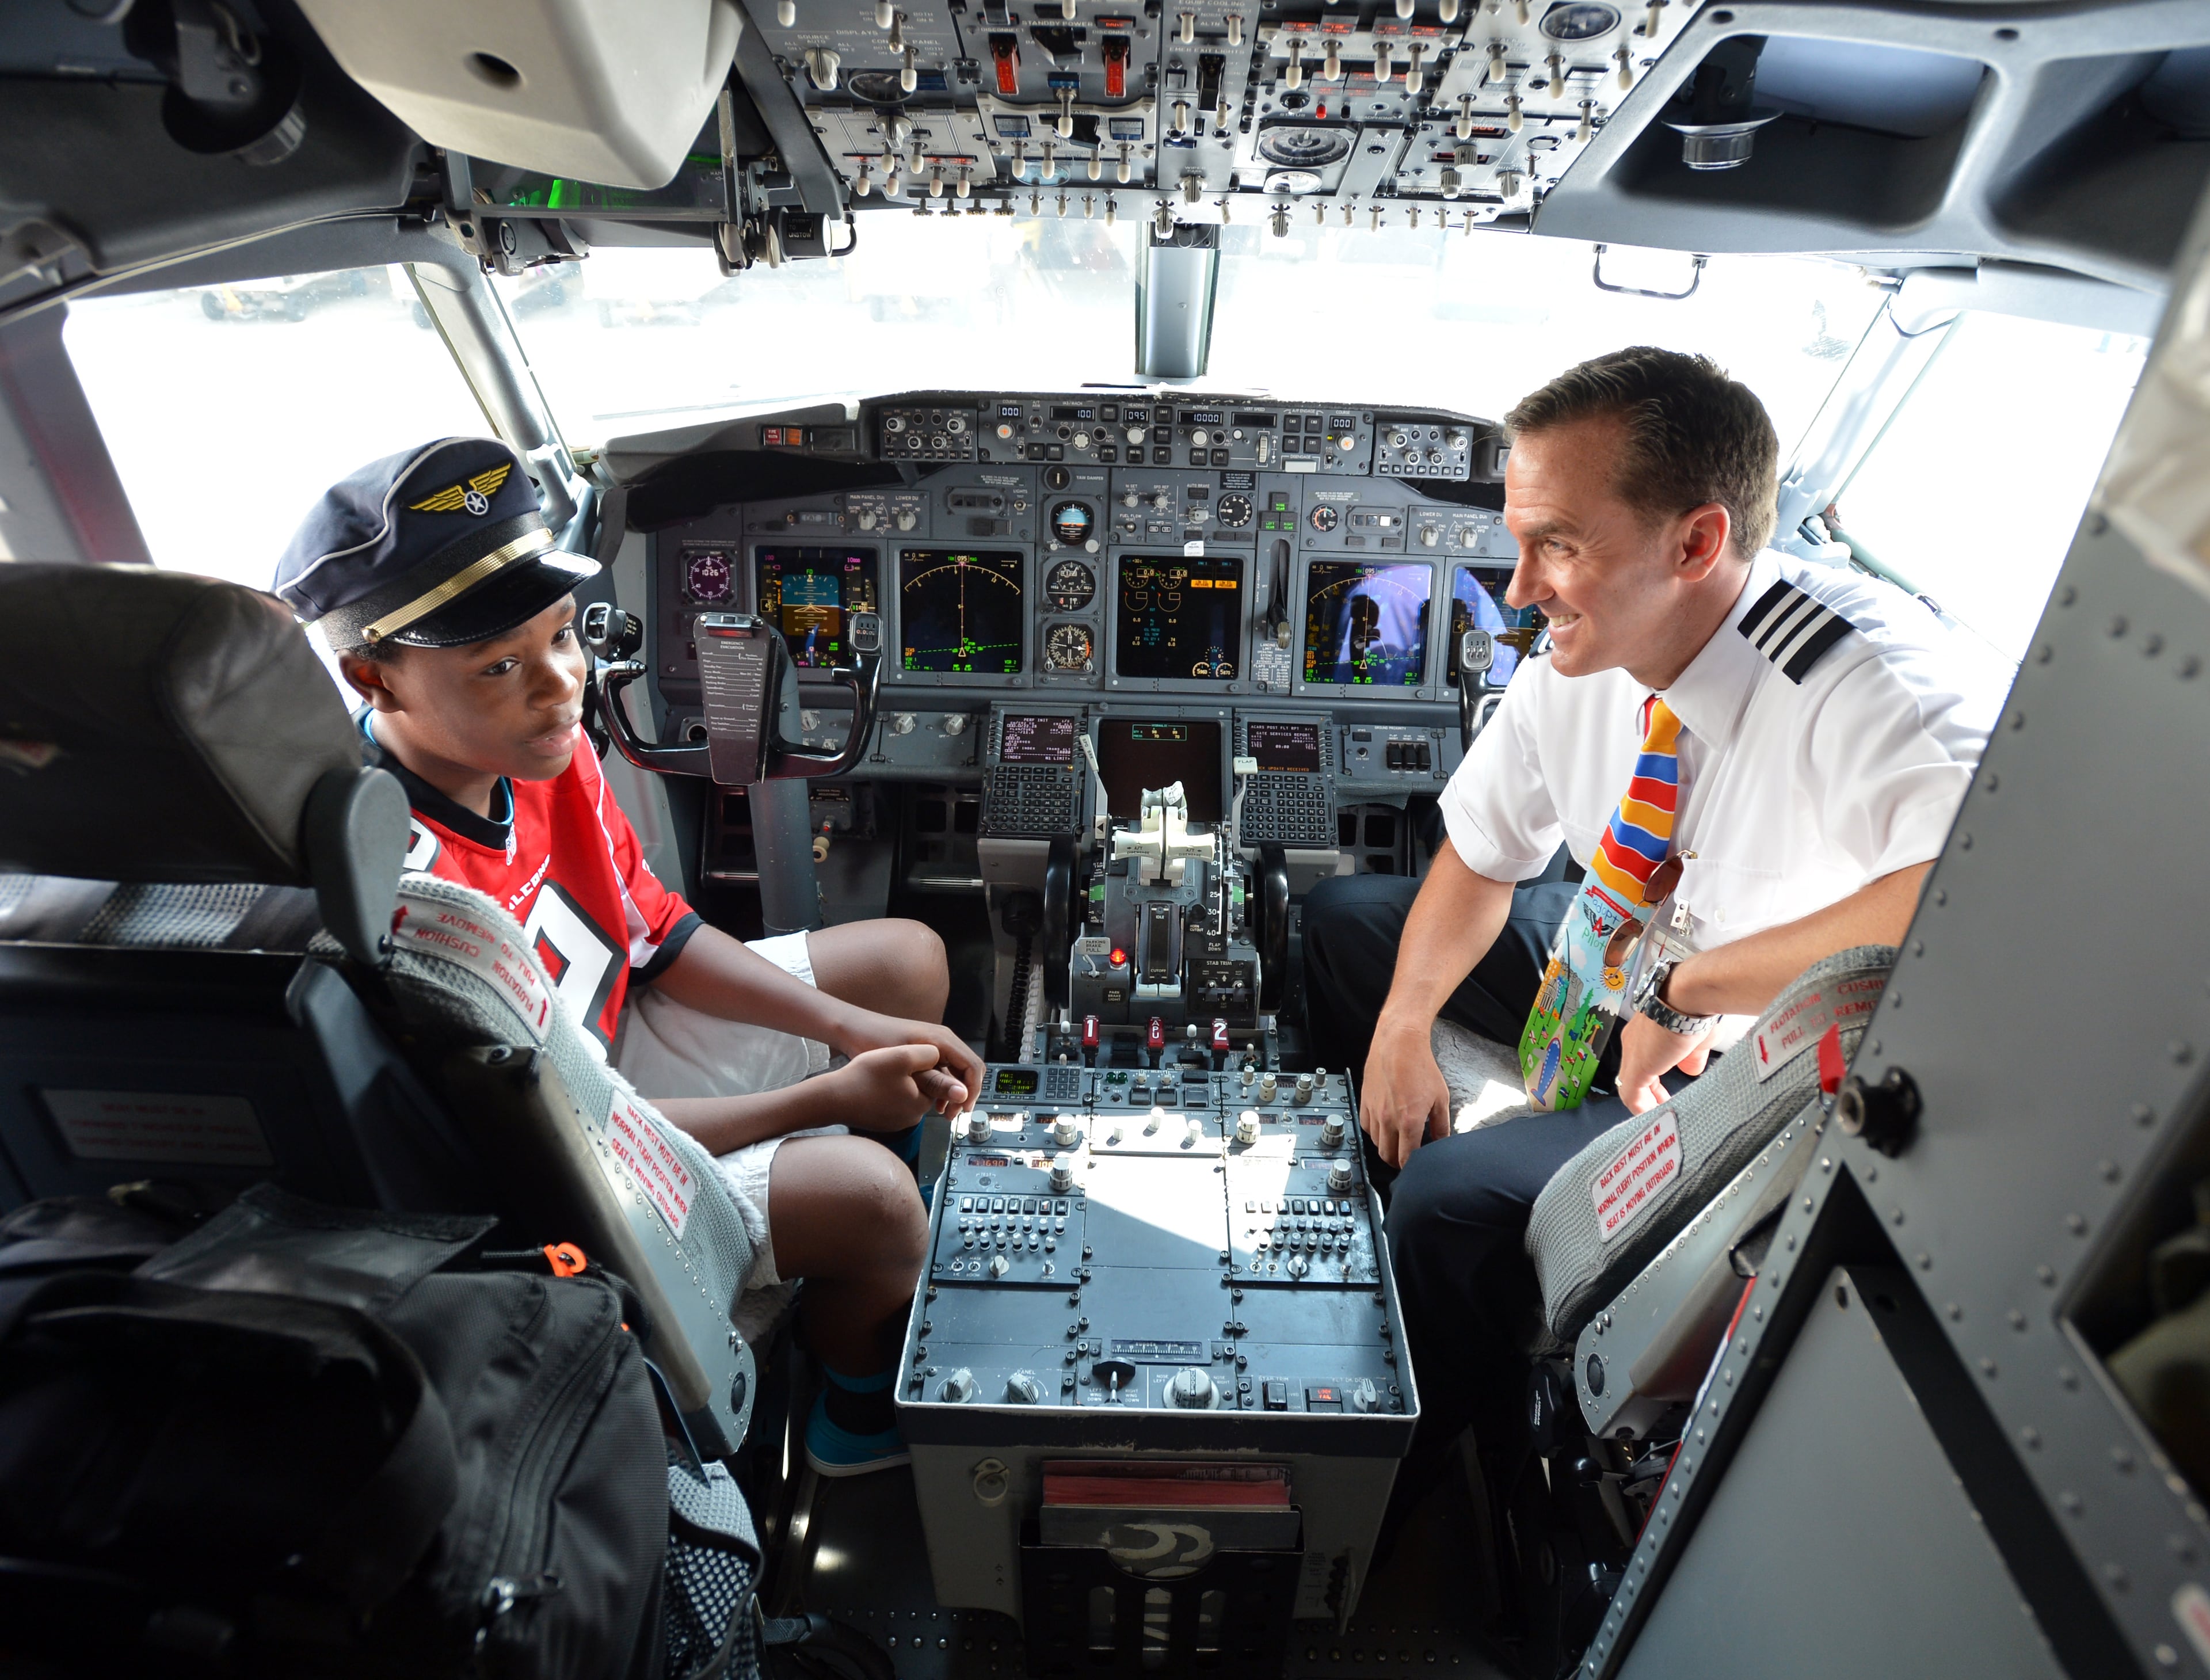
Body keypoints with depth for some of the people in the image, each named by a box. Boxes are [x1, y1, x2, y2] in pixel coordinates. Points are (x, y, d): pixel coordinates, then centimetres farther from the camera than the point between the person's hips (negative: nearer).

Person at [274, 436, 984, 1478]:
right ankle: (858, 1416, 11)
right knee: (866, 1194, -26)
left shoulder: (539, 744, -12)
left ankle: (886, 1283, 24)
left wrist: (855, 1029, -9)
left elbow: (658, 935, 0)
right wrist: (828, 1098, -26)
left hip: (611, 1030, 9)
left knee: (909, 961, 8)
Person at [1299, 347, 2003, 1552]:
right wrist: (1404, 1025, -10)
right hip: (1614, 957, 8)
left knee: (1455, 1200, -24)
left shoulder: (1867, 685, -34)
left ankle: (1420, 1465, 13)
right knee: (1340, 919, 11)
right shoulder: (1575, 667, -12)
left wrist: (1680, 989, -41)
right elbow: (1481, 856, 1)